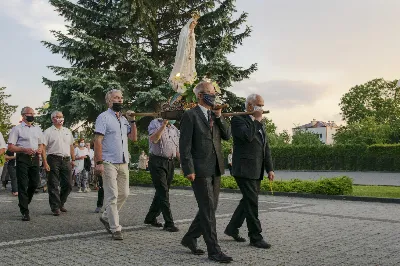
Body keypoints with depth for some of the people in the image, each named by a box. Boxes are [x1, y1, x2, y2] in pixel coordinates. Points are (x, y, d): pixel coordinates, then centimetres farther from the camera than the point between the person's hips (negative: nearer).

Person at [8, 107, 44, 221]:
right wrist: (24, 149, -18)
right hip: (22, 158, -5)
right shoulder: (17, 129, 0)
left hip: (35, 158, 5)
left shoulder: (37, 129, 17)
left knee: (35, 183, 6)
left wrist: (40, 149, 1)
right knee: (23, 185, -3)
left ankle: (24, 203, 31)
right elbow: (10, 147, -4)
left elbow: (41, 144, 24)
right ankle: (25, 212, 2)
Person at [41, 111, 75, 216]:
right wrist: (45, 163, -14)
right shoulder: (48, 132, 1)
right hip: (53, 160, -5)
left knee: (68, 184, 6)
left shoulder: (67, 131, 17)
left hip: (66, 160, 5)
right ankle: (55, 207, 6)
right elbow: (43, 148, -6)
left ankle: (61, 204, 24)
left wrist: (73, 159, 16)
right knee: (53, 185, -2)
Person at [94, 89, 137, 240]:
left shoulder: (124, 119, 17)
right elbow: (98, 141, -11)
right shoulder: (104, 117, -4)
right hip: (109, 163, -7)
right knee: (112, 196, -5)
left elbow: (134, 138, 14)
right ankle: (115, 229, 0)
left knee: (124, 193, 11)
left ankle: (106, 217, 29)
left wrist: (132, 121, 5)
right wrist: (99, 162, -18)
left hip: (123, 163, 7)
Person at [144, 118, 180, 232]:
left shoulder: (175, 129, 16)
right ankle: (169, 223, -7)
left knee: (162, 192, 12)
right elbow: (153, 139, -19)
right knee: (163, 192, -9)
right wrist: (163, 125, -23)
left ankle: (150, 218, 26)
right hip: (157, 161, -7)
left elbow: (177, 149, 18)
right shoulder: (155, 123, -2)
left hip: (170, 163, 7)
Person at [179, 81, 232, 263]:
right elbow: (185, 145, -11)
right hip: (200, 170, -7)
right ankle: (214, 250, 3)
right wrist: (188, 170, -16)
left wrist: (219, 117, -3)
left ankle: (190, 238, 30)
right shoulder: (190, 115, -7)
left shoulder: (215, 115, 15)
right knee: (208, 210, -4)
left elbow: (227, 136, 7)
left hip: (215, 169, 8)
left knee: (209, 208, 13)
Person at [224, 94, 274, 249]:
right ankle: (255, 237, 4)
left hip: (257, 171, 9)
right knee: (252, 203, -5)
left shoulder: (259, 124, 18)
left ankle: (232, 229, 28)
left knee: (249, 201, 15)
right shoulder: (238, 120, -7)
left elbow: (266, 148, 19)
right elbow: (247, 136, -26)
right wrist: (256, 120, -14)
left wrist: (270, 168, 13)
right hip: (244, 169, -8)